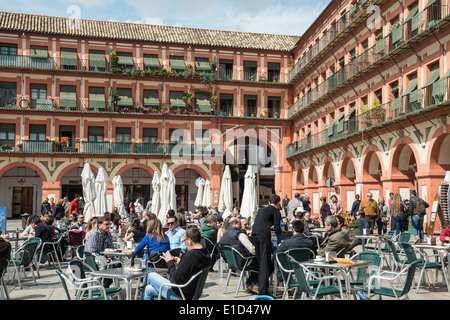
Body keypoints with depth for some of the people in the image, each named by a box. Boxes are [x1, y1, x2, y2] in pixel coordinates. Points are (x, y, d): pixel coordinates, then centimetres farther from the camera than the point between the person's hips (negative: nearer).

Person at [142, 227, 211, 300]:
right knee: (149, 289, 17)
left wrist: (170, 262, -8)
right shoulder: (205, 254, 2)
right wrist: (180, 264, 8)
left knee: (151, 275, 5)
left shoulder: (190, 256, -27)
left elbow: (176, 279, -22)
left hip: (180, 295, -9)